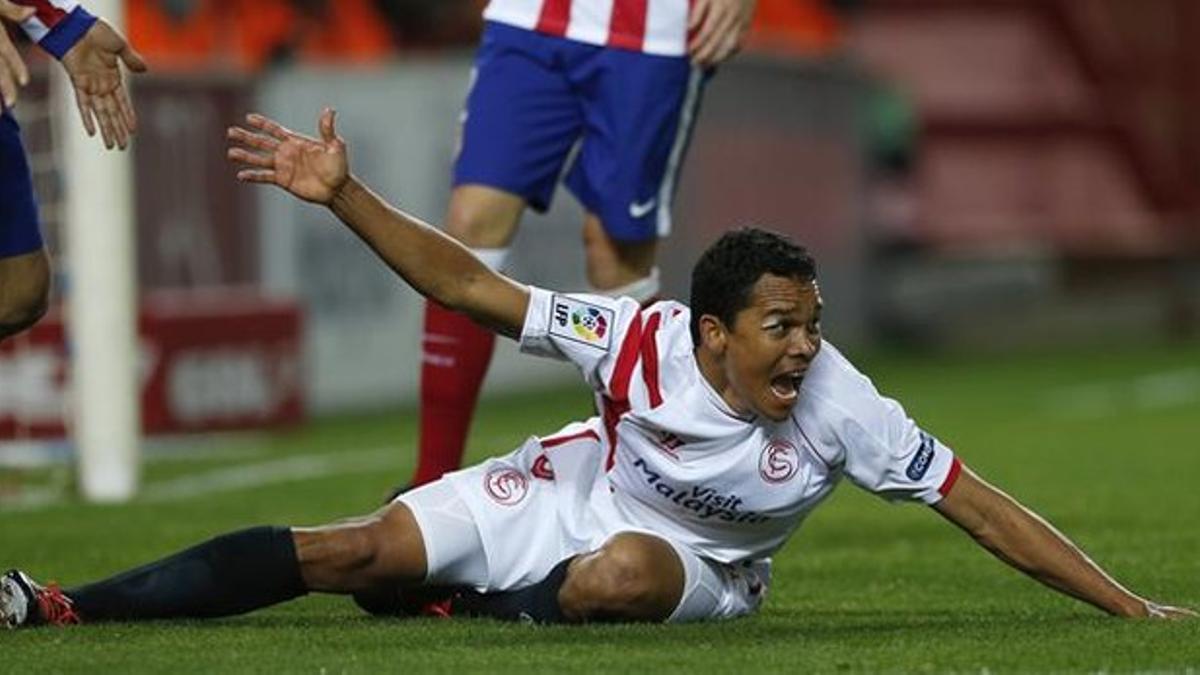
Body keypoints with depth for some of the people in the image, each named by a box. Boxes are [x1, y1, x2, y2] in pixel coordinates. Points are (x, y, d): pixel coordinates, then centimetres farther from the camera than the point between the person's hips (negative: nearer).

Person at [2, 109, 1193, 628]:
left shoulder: (838, 407, -27)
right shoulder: (643, 343, -25)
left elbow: (979, 506, -22)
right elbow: (469, 286, -19)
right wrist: (344, 196, -28)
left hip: (691, 562, -1)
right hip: (570, 494, 1)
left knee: (621, 574, -39)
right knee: (357, 550, -13)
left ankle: (480, 607, -7)